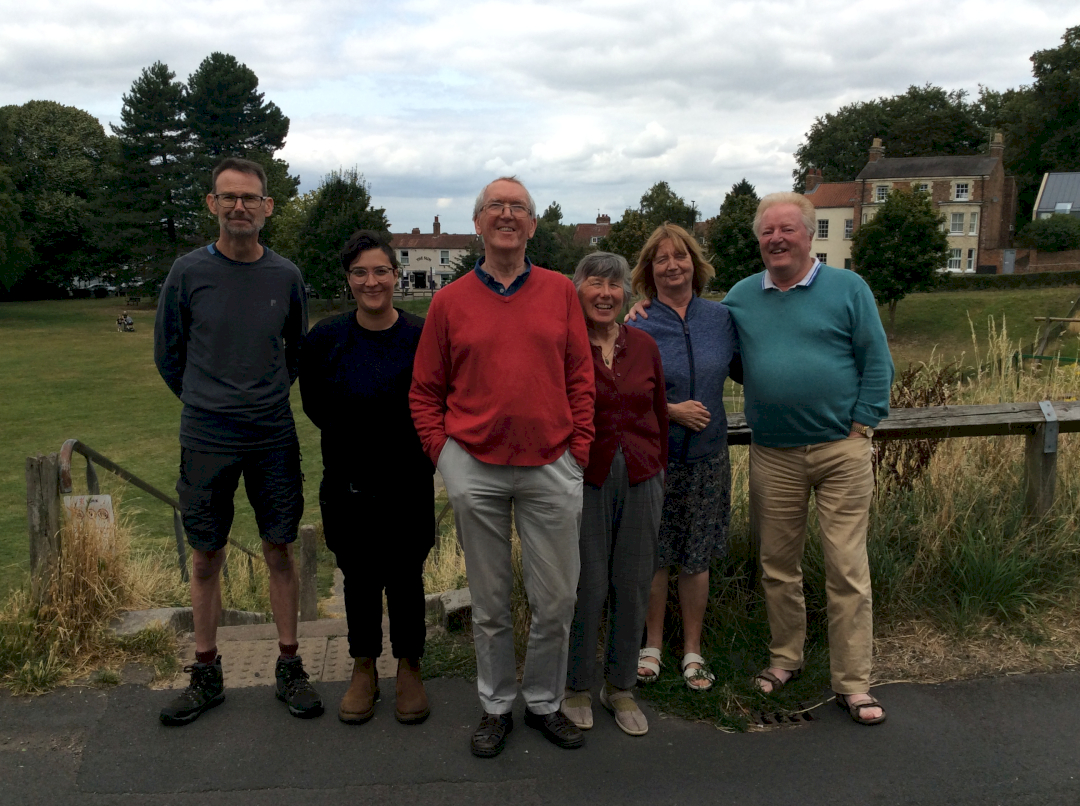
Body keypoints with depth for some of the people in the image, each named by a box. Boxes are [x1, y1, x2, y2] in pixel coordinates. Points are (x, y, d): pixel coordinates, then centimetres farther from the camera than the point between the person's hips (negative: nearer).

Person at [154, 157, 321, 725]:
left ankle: (289, 668, 19)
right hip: (206, 440, -1)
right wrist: (206, 403, 12)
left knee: (279, 551, 6)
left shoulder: (285, 276, 1)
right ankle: (206, 675, 23)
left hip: (273, 437, 1)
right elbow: (167, 354, 8)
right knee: (206, 557, 8)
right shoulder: (188, 273, -3)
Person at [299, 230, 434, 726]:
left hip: (407, 483, -1)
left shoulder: (421, 337, -9)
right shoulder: (325, 338, -3)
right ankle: (363, 669, 30)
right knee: (359, 577, 12)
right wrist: (349, 439, 6)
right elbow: (315, 405, 10)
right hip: (348, 483, 2)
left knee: (405, 576, 8)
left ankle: (409, 669, 28)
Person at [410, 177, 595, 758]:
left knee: (556, 599, 7)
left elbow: (581, 380, 6)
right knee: (489, 600, 12)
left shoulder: (560, 292, 6)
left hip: (551, 469, 1)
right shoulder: (450, 301, 4)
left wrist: (579, 451, 0)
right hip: (475, 470, 0)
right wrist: (444, 454, -1)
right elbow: (425, 393, 8)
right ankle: (496, 706, 31)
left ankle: (544, 701, 30)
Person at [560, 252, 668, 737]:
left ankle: (620, 687, 27)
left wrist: (658, 471, 15)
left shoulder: (644, 346, 8)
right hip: (584, 479, -4)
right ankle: (577, 687, 22)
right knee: (588, 583, 0)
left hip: (641, 479, 4)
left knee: (634, 583, 9)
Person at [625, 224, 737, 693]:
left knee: (696, 557, 10)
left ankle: (692, 650, 25)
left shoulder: (721, 318, 4)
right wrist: (671, 410, -14)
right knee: (654, 555, 6)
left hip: (706, 456, 2)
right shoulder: (637, 326, -5)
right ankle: (653, 643, 26)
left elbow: (745, 368, 16)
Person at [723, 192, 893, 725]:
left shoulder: (847, 289, 1)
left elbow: (876, 363, 0)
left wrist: (861, 426, -7)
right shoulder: (741, 297, 10)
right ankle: (785, 657, 31)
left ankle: (852, 684, 9)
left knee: (847, 569, -1)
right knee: (777, 566, 13)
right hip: (772, 456, 3)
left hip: (841, 451, -3)